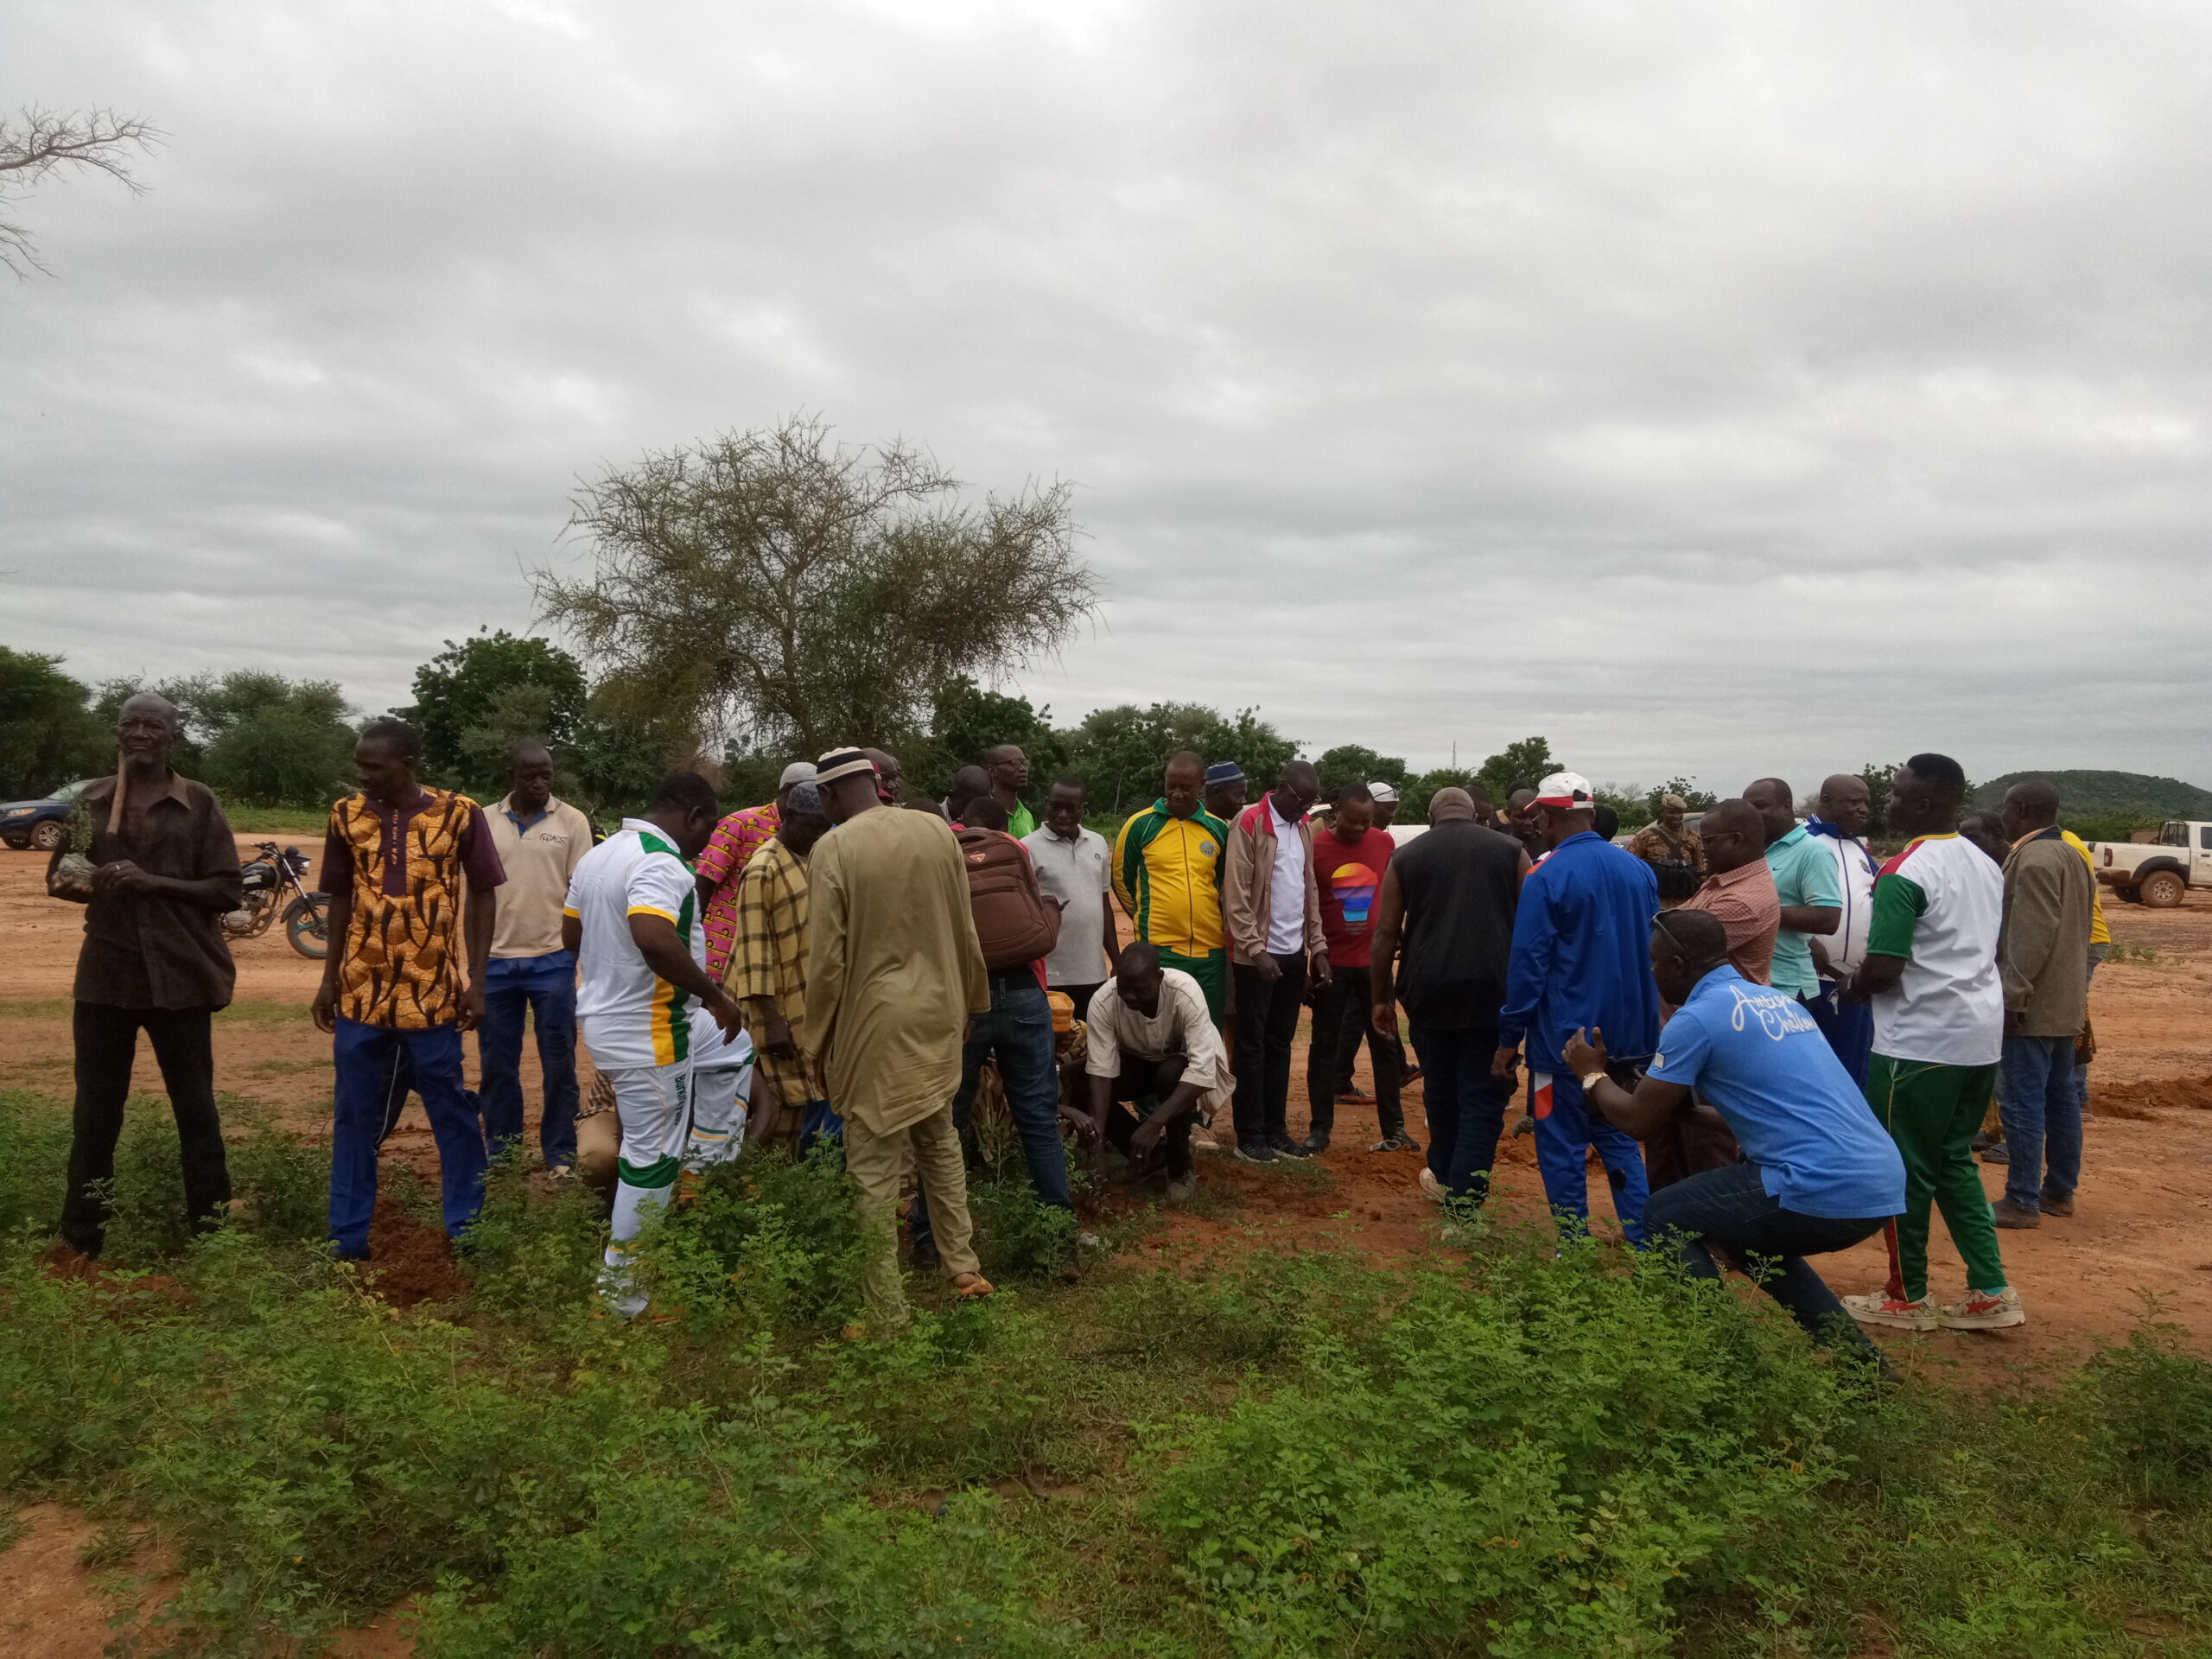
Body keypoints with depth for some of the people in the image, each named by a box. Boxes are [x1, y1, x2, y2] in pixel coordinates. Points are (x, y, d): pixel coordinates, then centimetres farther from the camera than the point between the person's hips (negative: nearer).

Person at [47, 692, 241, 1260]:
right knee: (95, 1110, 7)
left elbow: (227, 890, -4)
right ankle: (81, 1240, 19)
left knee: (195, 1108, 6)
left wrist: (153, 882, -18)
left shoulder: (198, 802, -1)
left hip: (179, 974, -2)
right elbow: (58, 876, 12)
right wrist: (87, 885, -11)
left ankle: (212, 1234, 15)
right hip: (105, 973, 2)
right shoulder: (92, 800, 7)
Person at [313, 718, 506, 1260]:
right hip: (361, 993, 3)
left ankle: (466, 1232, 18)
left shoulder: (459, 814, -7)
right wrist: (329, 978, 9)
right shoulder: (347, 815, 3)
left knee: (453, 1116, 6)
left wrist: (476, 981, -6)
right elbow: (341, 899, 12)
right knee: (354, 1119, 10)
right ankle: (348, 1239, 20)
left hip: (433, 993, -3)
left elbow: (482, 896, -1)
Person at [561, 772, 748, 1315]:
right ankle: (619, 1281, 16)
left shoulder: (597, 855, 8)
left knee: (729, 1043, 26)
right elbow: (654, 937, -39)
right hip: (646, 1034, -10)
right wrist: (714, 994, -28)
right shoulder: (660, 863, -23)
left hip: (605, 1018, 10)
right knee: (652, 1155, 4)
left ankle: (705, 1158, 28)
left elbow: (571, 934, 17)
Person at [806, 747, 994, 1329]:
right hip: (937, 1014, 5)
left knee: (875, 1167, 4)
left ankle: (886, 1310, 11)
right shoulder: (936, 830, 1)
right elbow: (964, 931, 7)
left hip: (874, 1023, -5)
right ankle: (964, 1268, 30)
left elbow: (827, 958, -12)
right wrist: (965, 1004, 19)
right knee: (940, 1140, 23)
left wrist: (820, 1041, 0)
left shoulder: (833, 849, -12)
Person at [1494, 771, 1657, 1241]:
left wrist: (1509, 1040, -7)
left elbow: (1528, 966, -14)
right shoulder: (1639, 870, 4)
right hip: (1628, 1036, 6)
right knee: (1620, 1140, 18)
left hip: (1565, 1040, -6)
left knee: (1562, 1148, 5)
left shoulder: (1546, 878, -14)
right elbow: (1653, 952, 11)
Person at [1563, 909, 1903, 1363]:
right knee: (1753, 1232, 33)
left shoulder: (1696, 1018, -6)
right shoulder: (1778, 1000, 19)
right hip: (1886, 1186, 9)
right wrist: (1689, 1106, 41)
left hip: (1826, 1194, -8)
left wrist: (1593, 1073, 19)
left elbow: (1636, 1121, 1)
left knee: (1666, 1219, 9)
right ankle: (1857, 1357, 27)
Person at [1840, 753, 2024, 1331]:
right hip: (1982, 1033, 8)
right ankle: (1990, 1291, 19)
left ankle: (1908, 1297, 15)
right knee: (1955, 1162, 18)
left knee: (1906, 1169, 5)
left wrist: (1851, 989, 0)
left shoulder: (1904, 875, -18)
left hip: (1920, 1041, -8)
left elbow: (1883, 969, -21)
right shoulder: (1985, 866, 10)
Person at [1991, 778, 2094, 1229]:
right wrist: (2075, 987, 23)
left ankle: (2023, 1202, -4)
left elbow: (2031, 938, -23)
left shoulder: (2034, 860, -17)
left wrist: (2013, 994, -21)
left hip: (2033, 1004, -10)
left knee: (2022, 1103, -7)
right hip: (2064, 1001, 10)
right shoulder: (2071, 856, 16)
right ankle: (2060, 1191, 22)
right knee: (2060, 1098, 14)